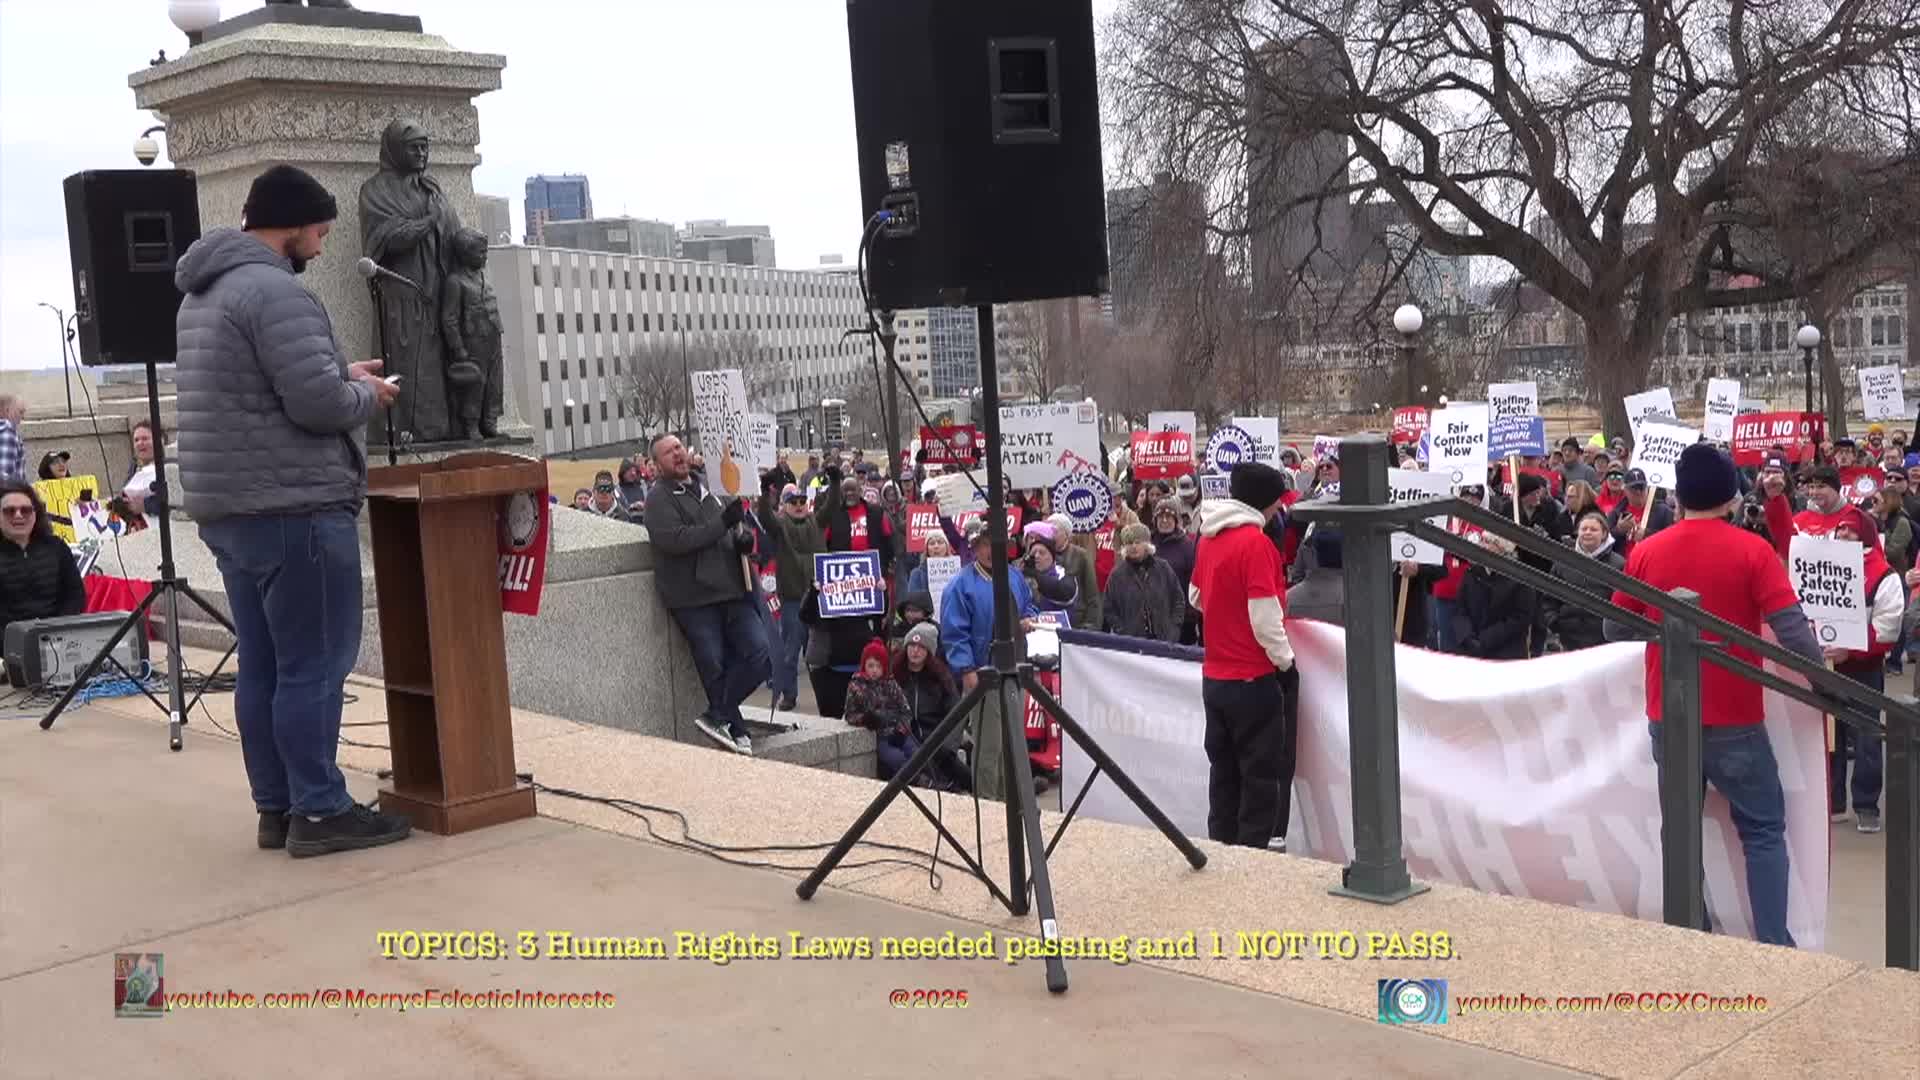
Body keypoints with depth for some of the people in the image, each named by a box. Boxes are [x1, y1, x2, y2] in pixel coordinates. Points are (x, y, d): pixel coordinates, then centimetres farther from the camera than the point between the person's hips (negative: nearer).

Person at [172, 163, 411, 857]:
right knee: (313, 666, -4)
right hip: (292, 508, -10)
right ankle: (319, 811, 1)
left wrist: (340, 375, 15)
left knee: (263, 666, 12)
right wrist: (367, 394, -2)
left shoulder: (202, 295, 18)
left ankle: (276, 807, 17)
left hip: (229, 507, 10)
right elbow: (319, 403, -21)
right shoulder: (275, 289, -15)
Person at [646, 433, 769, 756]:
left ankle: (716, 716, 4)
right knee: (715, 666, -2)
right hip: (694, 598, -6)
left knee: (759, 654, -6)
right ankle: (738, 733, 11)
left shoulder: (705, 489, 19)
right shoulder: (659, 498, -3)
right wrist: (723, 523, -19)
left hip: (732, 590, 6)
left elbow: (735, 527, 31)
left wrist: (744, 537, 6)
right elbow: (675, 540, -19)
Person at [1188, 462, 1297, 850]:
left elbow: (1195, 597, 19)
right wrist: (1285, 659, -8)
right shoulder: (1255, 542, -17)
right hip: (1254, 679, -7)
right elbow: (1265, 617, -20)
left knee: (1225, 771, 15)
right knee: (1265, 775, 3)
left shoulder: (1209, 538, 6)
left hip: (1215, 676, 7)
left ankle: (1222, 847, 21)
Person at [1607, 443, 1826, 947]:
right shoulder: (1752, 550, -10)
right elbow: (1791, 628, -15)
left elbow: (1614, 630, 6)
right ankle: (1773, 943, 9)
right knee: (1763, 831, 11)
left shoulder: (1644, 552, -1)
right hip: (1734, 719, -3)